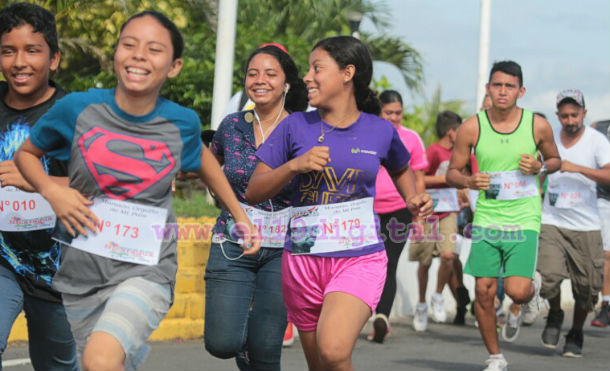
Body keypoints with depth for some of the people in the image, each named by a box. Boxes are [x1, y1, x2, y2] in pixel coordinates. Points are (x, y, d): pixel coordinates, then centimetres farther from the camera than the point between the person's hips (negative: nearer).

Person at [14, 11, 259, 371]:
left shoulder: (182, 122, -5)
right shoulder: (78, 109, -8)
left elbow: (201, 158, 19)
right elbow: (26, 154, 9)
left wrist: (241, 217, 18)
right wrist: (51, 191, -10)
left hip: (146, 271, -2)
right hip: (82, 271, 2)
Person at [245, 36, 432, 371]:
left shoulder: (380, 131, 2)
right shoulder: (296, 126, 1)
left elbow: (400, 169, 26)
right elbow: (253, 192, 0)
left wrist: (413, 200, 5)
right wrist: (295, 166, -15)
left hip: (360, 259, -2)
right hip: (303, 259, 2)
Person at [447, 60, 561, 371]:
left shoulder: (538, 126, -3)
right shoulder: (472, 128, -3)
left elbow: (555, 160, 14)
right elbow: (452, 172, 6)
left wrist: (539, 166, -8)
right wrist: (469, 181, -16)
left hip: (524, 220, -1)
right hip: (487, 218, 1)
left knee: (517, 292, -12)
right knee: (484, 292, -2)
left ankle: (532, 285, 27)